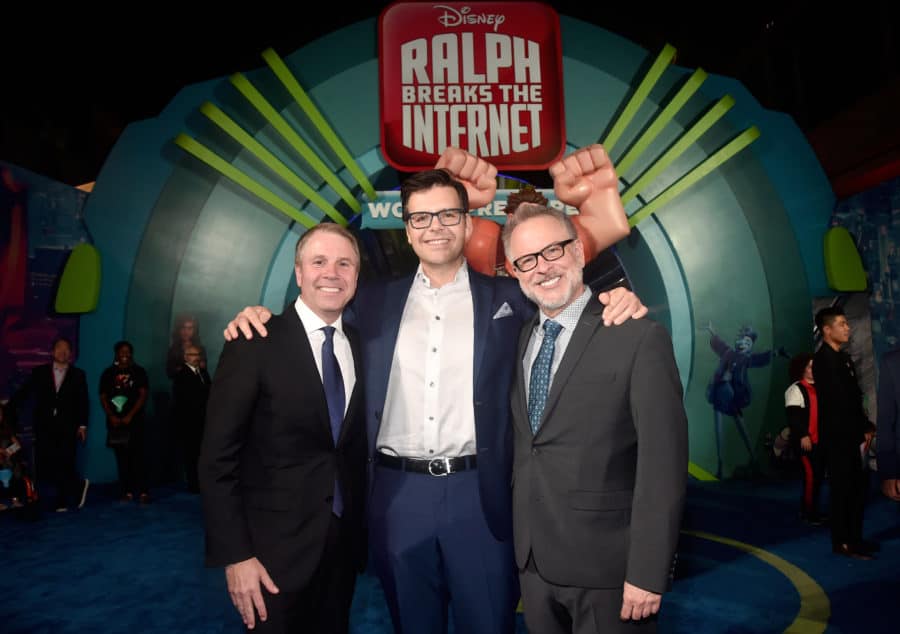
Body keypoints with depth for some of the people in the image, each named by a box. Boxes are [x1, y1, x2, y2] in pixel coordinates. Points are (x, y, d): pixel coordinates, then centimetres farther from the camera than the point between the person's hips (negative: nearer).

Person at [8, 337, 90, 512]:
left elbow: (83, 402, 4)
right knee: (44, 466, -1)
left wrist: (82, 425, -3)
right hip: (45, 427, 2)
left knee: (65, 464, -3)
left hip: (67, 428, -2)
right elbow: (23, 393, 4)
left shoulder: (78, 374, 6)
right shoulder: (39, 372, 9)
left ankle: (63, 501, 18)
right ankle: (79, 485, 17)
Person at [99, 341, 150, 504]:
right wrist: (111, 416, -7)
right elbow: (103, 397, 7)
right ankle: (127, 491, 6)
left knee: (138, 456, -8)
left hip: (135, 420, -2)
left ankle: (143, 491, -9)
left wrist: (130, 415, -11)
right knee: (122, 458, 3)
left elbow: (143, 395, -2)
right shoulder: (108, 373, 10)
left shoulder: (139, 371, 4)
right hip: (115, 421, 2)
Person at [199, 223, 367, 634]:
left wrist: (363, 530, 4)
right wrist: (235, 555, -15)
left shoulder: (361, 346, 3)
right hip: (276, 551, -5)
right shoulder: (254, 344, -12)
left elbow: (356, 449, 7)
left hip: (344, 545, 5)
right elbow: (217, 459, -12)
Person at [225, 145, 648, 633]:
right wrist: (259, 317, -2)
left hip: (479, 494, -1)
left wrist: (617, 301, -14)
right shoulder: (374, 302, 7)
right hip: (396, 495, 2)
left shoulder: (507, 298, 3)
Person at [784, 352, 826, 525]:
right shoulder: (795, 389, -7)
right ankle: (809, 513, 2)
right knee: (811, 476, -7)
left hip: (820, 440, 8)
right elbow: (793, 416, -14)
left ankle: (810, 510, 21)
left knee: (818, 476, 10)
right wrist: (803, 436, -21)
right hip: (806, 441, -7)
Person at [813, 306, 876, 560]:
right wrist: (864, 428, -11)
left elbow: (855, 397, 12)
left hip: (851, 435, 8)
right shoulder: (824, 359, -14)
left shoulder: (843, 358, 15)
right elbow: (840, 402, -17)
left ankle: (854, 537, 23)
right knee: (843, 489, -1)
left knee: (858, 487, 12)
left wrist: (865, 427, 2)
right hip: (837, 436, -8)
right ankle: (843, 543, 8)